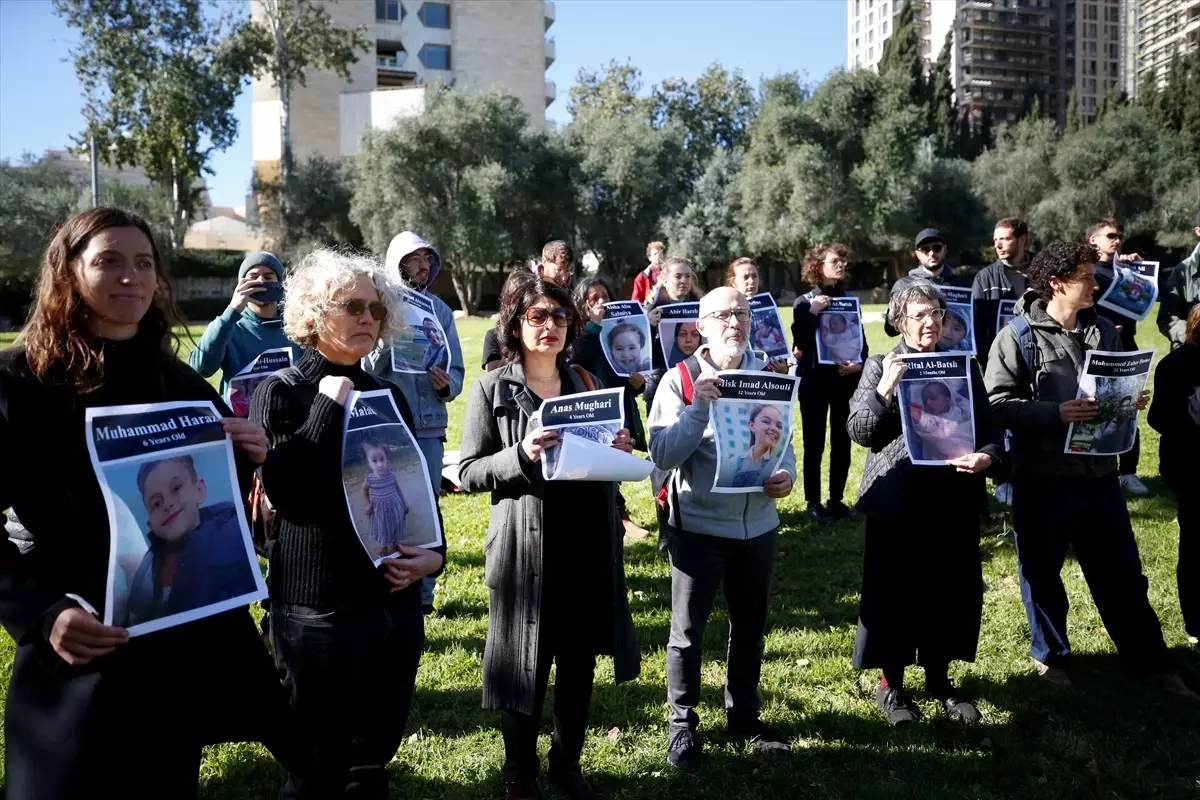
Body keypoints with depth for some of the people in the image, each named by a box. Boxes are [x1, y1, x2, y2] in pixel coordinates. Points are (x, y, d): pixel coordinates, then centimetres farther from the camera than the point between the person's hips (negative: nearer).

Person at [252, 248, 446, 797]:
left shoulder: (389, 395, 8)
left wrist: (434, 553, -1)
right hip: (318, 606, -5)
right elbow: (288, 494, -23)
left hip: (395, 600, 5)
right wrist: (327, 408, -19)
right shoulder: (281, 393, -7)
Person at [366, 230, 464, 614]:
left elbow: (456, 368, 9)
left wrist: (447, 385, -12)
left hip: (429, 425, 4)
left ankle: (423, 593, 23)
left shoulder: (440, 309, 8)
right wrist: (387, 338, -23)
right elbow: (366, 368, -9)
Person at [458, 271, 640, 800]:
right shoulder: (491, 389, -4)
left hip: (589, 543, 4)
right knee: (526, 666, 7)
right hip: (526, 548, -4)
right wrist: (521, 455, -23)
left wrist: (619, 451, -5)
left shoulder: (587, 383, 10)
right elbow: (469, 473, -7)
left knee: (580, 661, 14)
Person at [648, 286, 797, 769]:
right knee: (688, 630, 7)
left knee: (750, 626, 17)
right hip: (698, 525, -4)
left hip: (758, 524, 4)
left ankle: (743, 717, 36)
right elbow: (663, 455, -17)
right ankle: (683, 724, 24)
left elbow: (783, 440, 9)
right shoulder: (680, 380, -9)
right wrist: (699, 407, -27)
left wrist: (787, 474, -11)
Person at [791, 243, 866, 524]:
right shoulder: (804, 302, -1)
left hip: (845, 379, 3)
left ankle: (836, 500, 17)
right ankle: (813, 502, 9)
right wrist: (812, 313, -19)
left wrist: (859, 363, -8)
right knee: (814, 444, 1)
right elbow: (799, 343, -11)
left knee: (842, 442, 6)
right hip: (814, 380, -3)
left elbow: (862, 340, 10)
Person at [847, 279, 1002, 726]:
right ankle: (891, 685, 20)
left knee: (952, 587, 10)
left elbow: (991, 425, 8)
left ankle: (939, 678, 30)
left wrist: (987, 455, -12)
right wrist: (884, 390, -20)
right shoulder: (880, 367, 0)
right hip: (898, 500, -3)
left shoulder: (964, 365, 8)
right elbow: (859, 432, -7)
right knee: (894, 589, 3)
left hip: (953, 499, 3)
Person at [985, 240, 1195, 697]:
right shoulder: (1018, 336, -11)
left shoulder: (1104, 330, 7)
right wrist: (1056, 413, -23)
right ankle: (1051, 655, 32)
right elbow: (997, 404, -16)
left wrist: (1132, 400, -1)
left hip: (1099, 473, 5)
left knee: (1122, 571, 16)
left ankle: (1149, 660, 31)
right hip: (1042, 477, -5)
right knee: (1041, 572, 11)